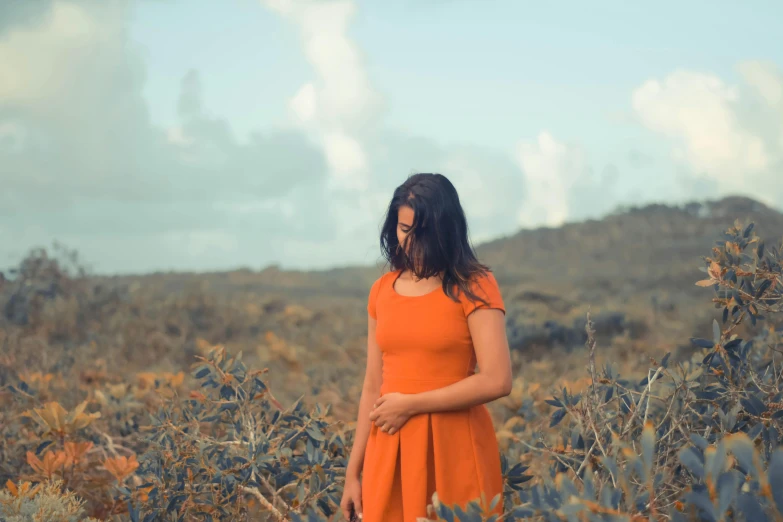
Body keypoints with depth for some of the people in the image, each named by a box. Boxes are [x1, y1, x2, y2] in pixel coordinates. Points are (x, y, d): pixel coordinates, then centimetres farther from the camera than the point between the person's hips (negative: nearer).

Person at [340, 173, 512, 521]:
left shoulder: (474, 286, -5)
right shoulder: (382, 291, 8)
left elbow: (496, 381, -14)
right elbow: (373, 388, 11)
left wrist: (410, 405, -10)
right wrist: (353, 473, 9)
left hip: (454, 448, -4)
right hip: (389, 453, 4)